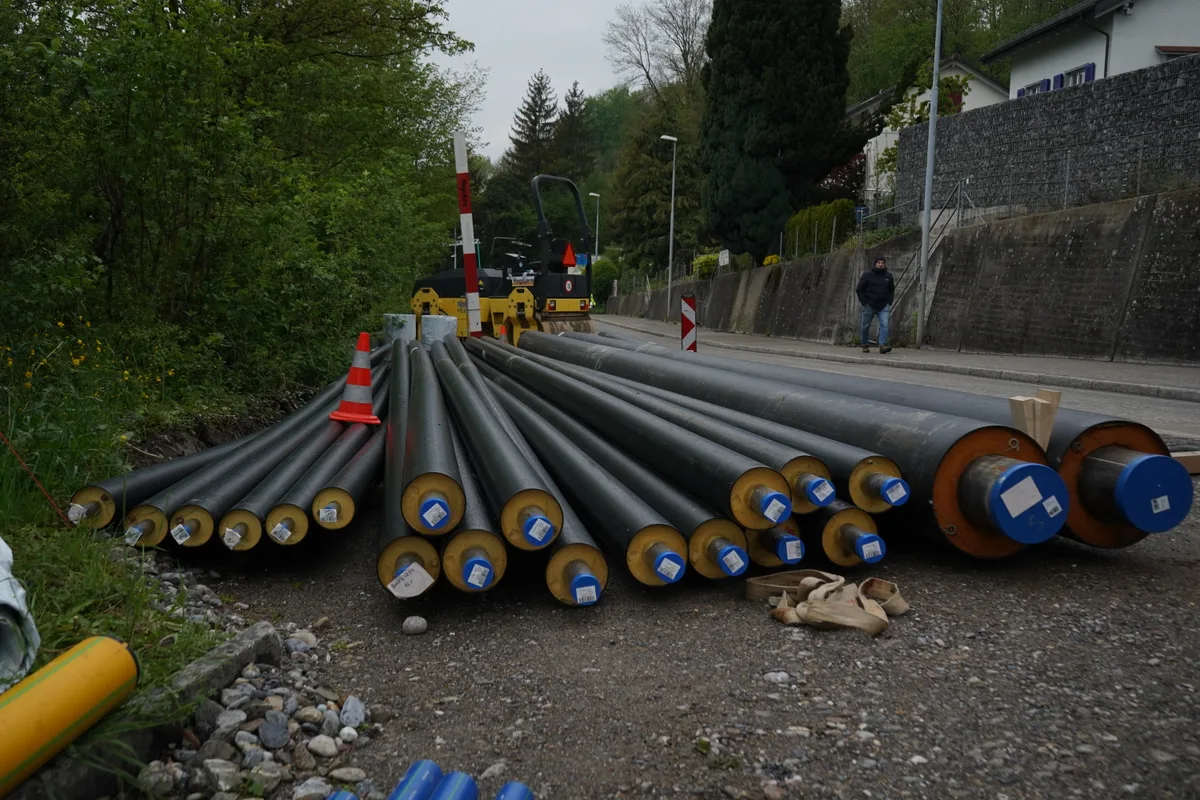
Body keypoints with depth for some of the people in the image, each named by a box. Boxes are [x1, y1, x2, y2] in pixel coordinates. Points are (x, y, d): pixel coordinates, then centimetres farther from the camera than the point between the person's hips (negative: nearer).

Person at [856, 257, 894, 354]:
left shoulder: (888, 276, 9)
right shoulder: (867, 274, -3)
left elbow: (891, 290, 22)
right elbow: (859, 289, -1)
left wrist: (889, 302, 9)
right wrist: (864, 302, -8)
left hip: (883, 306, 2)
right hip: (869, 306, -2)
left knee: (884, 325, -14)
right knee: (866, 326, 7)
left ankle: (882, 345, -20)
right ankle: (865, 345, 23)